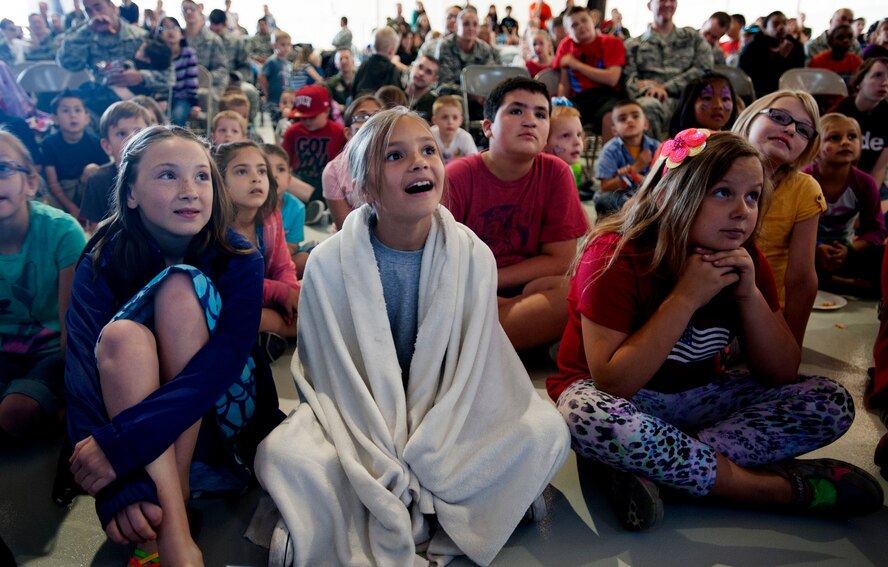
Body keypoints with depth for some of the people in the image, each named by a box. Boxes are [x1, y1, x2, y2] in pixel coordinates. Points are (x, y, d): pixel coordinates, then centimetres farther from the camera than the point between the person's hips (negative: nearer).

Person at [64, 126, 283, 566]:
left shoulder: (239, 259, -12)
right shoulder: (102, 262, -11)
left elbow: (226, 358, -27)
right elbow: (83, 369, -25)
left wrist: (123, 442, -38)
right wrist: (120, 484, -41)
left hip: (223, 412, -1)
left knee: (182, 288, -24)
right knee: (121, 336, -30)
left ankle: (173, 494, -25)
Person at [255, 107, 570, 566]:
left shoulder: (473, 257, -10)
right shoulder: (329, 263, -13)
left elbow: (471, 368, -8)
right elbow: (333, 377, -10)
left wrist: (423, 455, -17)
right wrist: (384, 465, -20)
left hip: (447, 421, 2)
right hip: (358, 423, -1)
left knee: (546, 431, -20)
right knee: (281, 455, -29)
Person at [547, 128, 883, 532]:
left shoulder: (743, 257, -4)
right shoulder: (615, 256, -21)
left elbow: (782, 374, -3)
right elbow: (612, 384, -27)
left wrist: (750, 294, -18)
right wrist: (685, 299, -30)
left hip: (696, 398, 6)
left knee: (831, 402, -11)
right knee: (589, 417, -40)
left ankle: (648, 469, -24)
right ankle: (785, 488, -22)